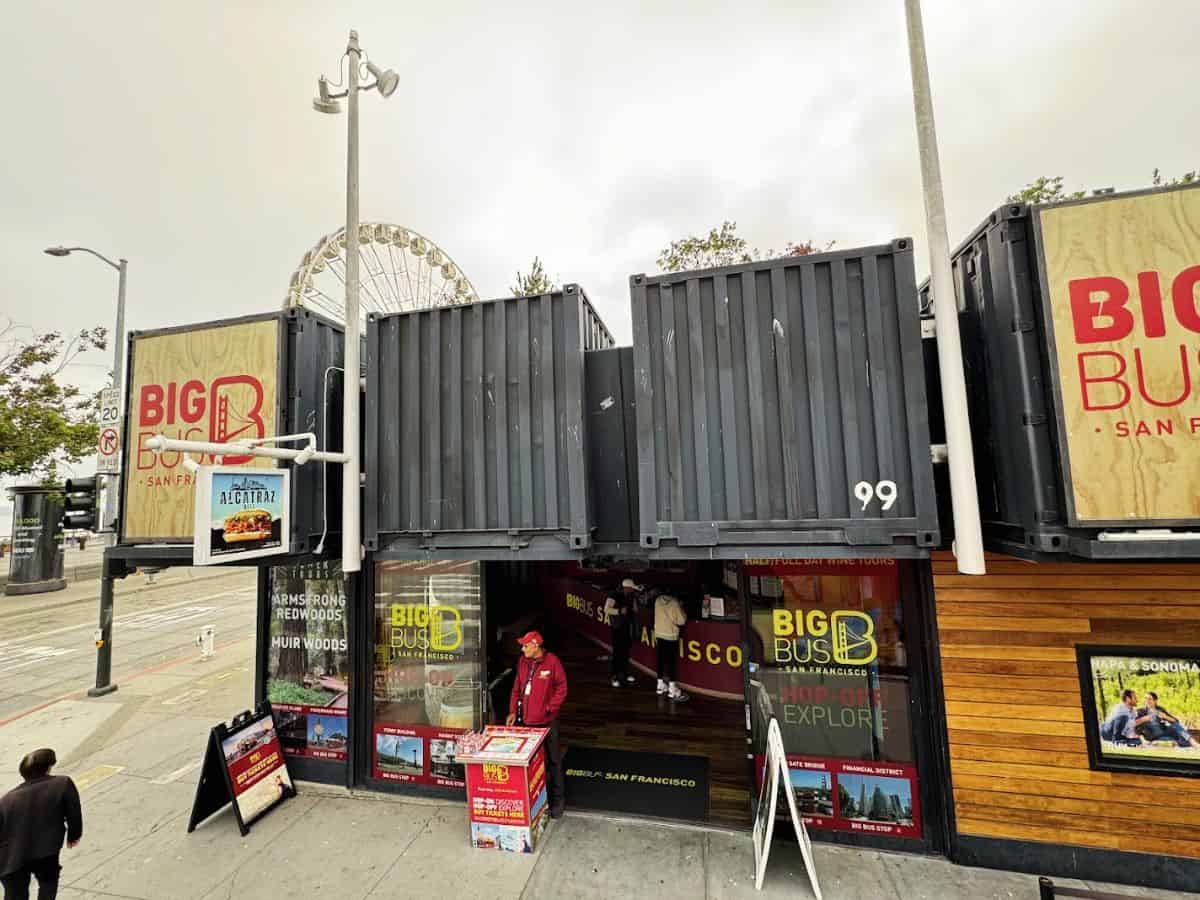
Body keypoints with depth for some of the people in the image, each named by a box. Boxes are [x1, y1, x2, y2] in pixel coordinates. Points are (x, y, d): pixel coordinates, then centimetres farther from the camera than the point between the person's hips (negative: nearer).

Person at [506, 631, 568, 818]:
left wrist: (549, 708, -14)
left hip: (547, 721, -5)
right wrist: (513, 711, 2)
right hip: (525, 720, 5)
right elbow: (517, 688, 8)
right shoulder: (522, 661, 1)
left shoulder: (552, 661, -16)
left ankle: (557, 798, 25)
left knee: (553, 761, 9)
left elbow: (561, 688, -11)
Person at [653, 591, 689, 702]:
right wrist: (681, 609, 2)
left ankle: (661, 685, 25)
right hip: (671, 636, -6)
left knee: (661, 660, 14)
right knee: (672, 662, 1)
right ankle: (672, 690, 3)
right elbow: (681, 621, -11)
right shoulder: (674, 602, -17)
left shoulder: (658, 600, -1)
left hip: (659, 634, 6)